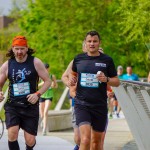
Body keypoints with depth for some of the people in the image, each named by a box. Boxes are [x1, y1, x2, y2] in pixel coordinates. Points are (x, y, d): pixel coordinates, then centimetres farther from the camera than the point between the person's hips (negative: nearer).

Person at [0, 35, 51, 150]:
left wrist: (37, 94, -16)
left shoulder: (35, 62, -2)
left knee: (30, 140, 1)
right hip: (12, 105, 1)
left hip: (30, 105, -1)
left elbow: (48, 81, 0)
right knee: (12, 133, -24)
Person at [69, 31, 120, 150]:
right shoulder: (78, 59, 5)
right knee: (85, 139, -19)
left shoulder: (107, 60, 1)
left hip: (100, 105, 1)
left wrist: (106, 79, -15)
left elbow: (117, 82, 5)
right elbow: (73, 73, 24)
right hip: (81, 104, -1)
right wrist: (71, 80, 1)